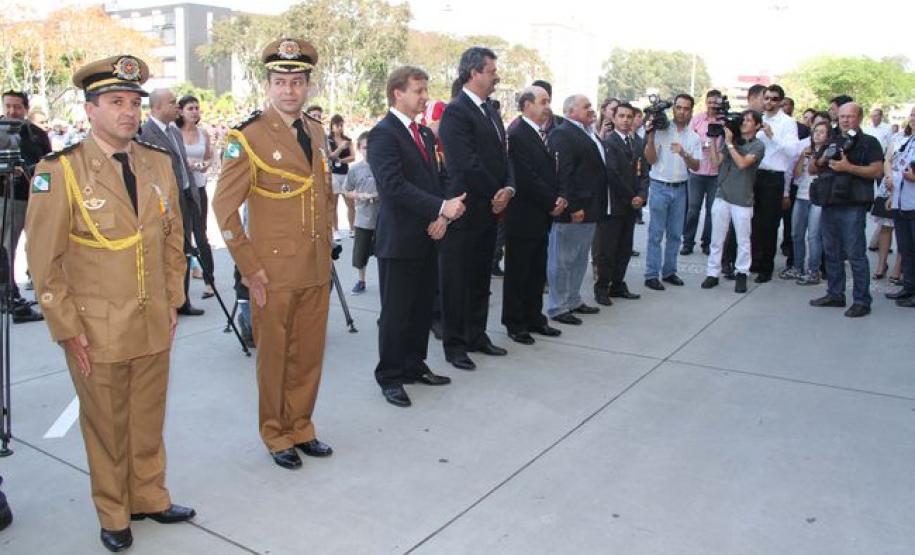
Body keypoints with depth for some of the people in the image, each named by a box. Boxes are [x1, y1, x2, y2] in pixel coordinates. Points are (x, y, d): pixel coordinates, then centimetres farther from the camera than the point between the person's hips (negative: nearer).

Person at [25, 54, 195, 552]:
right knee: (106, 428, 12)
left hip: (155, 324, 4)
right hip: (96, 330, -4)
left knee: (149, 421, 17)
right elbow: (44, 260, -9)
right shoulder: (58, 171, -11)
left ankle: (149, 497, 37)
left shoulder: (158, 163, 4)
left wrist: (173, 301, 9)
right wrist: (67, 330, -9)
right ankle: (113, 515, 32)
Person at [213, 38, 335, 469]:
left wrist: (326, 250, 14)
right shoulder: (248, 137, -10)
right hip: (274, 272, -5)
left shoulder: (317, 132, 10)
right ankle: (276, 435, 26)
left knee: (309, 354, 14)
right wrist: (249, 268, -12)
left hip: (317, 269, 6)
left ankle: (301, 428, 31)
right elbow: (224, 206, -11)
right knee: (274, 357, 9)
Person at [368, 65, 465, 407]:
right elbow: (394, 185, -22)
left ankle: (414, 366, 29)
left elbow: (435, 179, 14)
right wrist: (441, 208, -24)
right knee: (396, 312, 2)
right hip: (399, 240, -8)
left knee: (422, 308, 15)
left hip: (427, 238, 8)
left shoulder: (425, 134, 15)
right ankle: (389, 377, 15)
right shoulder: (383, 134, -11)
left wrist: (441, 216, -4)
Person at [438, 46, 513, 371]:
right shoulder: (456, 111, -13)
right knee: (457, 280, 2)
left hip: (490, 209, 9)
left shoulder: (489, 110, 15)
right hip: (464, 211, -8)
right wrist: (496, 195, -10)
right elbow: (467, 164, -20)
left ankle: (476, 336, 28)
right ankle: (454, 344, 13)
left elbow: (502, 155, 14)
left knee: (480, 279, 16)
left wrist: (508, 189, -4)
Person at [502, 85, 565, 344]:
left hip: (542, 216, 8)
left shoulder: (541, 133, 14)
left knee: (537, 272, 14)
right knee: (518, 273, 3)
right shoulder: (517, 134, -15)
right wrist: (552, 202, -11)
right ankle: (515, 324, 14)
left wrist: (557, 198, -1)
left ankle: (534, 319, 25)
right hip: (523, 217, -8)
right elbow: (527, 178, -20)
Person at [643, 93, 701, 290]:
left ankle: (669, 271, 20)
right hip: (660, 187, -4)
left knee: (675, 234, 10)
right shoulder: (661, 130, -6)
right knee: (656, 234, -2)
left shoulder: (694, 137, 6)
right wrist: (650, 136, -20)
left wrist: (684, 153, -18)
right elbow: (651, 160, -9)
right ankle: (651, 275, 3)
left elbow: (696, 167, 0)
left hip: (680, 189, 4)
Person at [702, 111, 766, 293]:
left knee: (743, 240, 4)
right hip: (722, 196, 3)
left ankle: (742, 274, 16)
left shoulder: (758, 145, -2)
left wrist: (729, 143, -11)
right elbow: (716, 162, 3)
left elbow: (742, 163, -17)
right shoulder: (731, 140, 10)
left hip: (743, 200, -3)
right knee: (717, 238, 6)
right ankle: (712, 273, 13)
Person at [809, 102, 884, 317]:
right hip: (829, 205, 7)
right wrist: (821, 160, -1)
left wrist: (849, 167, -20)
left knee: (855, 255, -6)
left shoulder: (869, 142, 1)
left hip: (852, 207, -7)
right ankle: (835, 294, 22)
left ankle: (862, 301, -2)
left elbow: (877, 171, -10)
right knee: (832, 253, 12)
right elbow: (811, 169, 20)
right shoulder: (832, 142, 20)